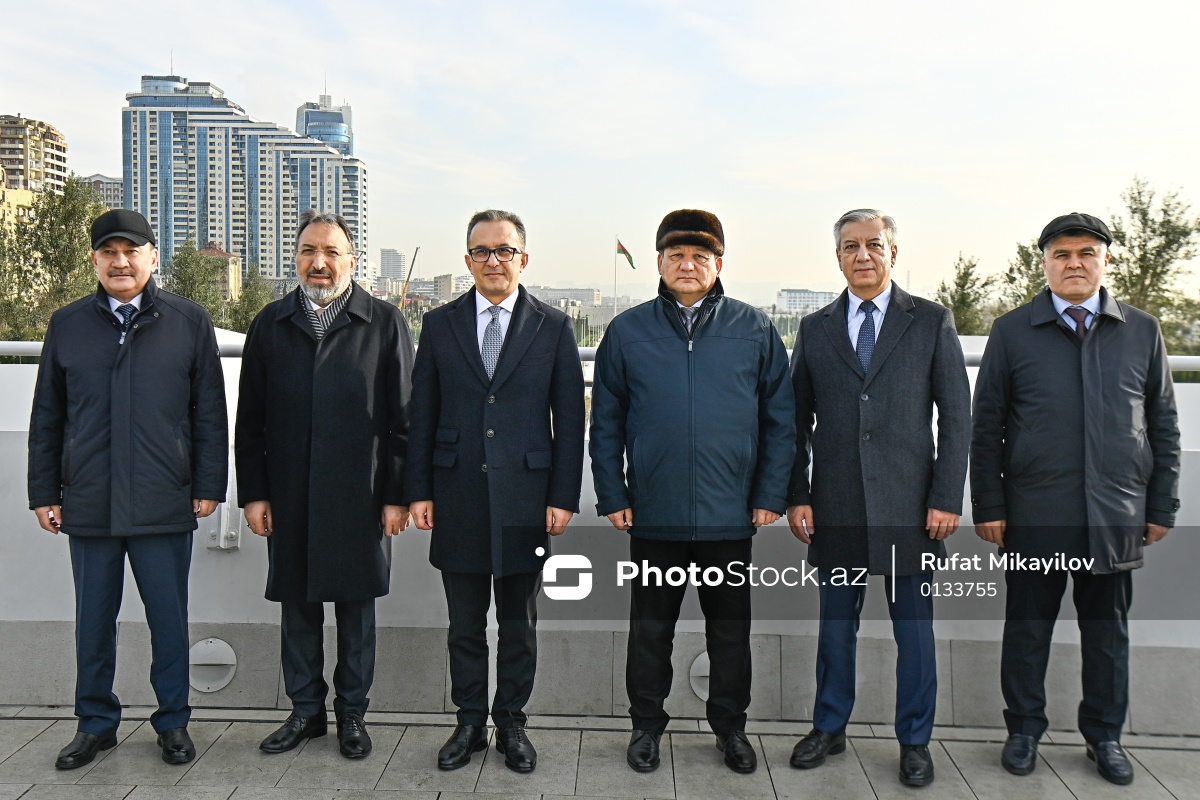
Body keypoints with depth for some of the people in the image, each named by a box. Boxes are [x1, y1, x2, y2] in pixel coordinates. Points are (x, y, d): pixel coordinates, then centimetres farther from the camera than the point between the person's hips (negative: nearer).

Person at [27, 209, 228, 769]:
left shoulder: (189, 321, 3)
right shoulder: (67, 325, 8)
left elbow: (209, 412, 3)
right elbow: (46, 417, 11)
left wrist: (208, 486, -1)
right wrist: (44, 492, 7)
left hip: (164, 504, -2)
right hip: (88, 505, 2)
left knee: (169, 618, 7)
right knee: (94, 618, 12)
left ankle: (173, 722, 23)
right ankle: (96, 724, 28)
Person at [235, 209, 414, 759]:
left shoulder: (385, 323, 0)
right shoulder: (270, 325, 8)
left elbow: (403, 417, -3)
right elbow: (250, 419, 8)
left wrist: (397, 495, -6)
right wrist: (253, 492, 2)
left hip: (359, 497, -2)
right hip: (289, 500, 3)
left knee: (356, 609, 9)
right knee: (297, 606, 12)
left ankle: (352, 713, 25)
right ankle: (306, 709, 28)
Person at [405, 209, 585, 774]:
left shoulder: (554, 327, 3)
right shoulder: (439, 324, 6)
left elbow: (569, 418, 1)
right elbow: (422, 414, 6)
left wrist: (564, 496, -4)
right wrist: (418, 490, 2)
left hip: (525, 499, -1)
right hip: (458, 499, 1)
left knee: (519, 625, 11)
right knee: (465, 624, 11)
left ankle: (511, 725, 27)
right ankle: (469, 723, 27)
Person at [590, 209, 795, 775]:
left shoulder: (755, 330, 3)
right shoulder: (627, 331, 2)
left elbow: (780, 419, 4)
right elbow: (605, 423, 4)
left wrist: (770, 495, -1)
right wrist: (612, 497, -1)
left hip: (730, 515, 0)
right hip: (653, 513, 0)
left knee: (730, 628, 13)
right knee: (650, 628, 12)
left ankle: (730, 727, 31)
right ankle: (647, 725, 29)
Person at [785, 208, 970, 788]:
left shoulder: (932, 322, 3)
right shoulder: (815, 328, 9)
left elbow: (956, 416, 0)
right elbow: (797, 420, 8)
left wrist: (947, 497, -6)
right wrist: (797, 496, 2)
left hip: (909, 506, -2)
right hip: (835, 508, 2)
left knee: (914, 628, 7)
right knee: (835, 624, 13)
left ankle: (914, 741, 24)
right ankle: (829, 729, 30)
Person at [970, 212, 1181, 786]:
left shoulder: (1142, 331, 8)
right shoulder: (1012, 331, 2)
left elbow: (1164, 425, 11)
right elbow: (987, 426, 2)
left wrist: (1162, 507, 6)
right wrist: (989, 506, -3)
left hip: (1116, 517, 2)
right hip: (1034, 516, -1)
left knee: (1108, 631, 12)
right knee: (1028, 626, 9)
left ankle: (1104, 734, 30)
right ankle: (1024, 729, 26)